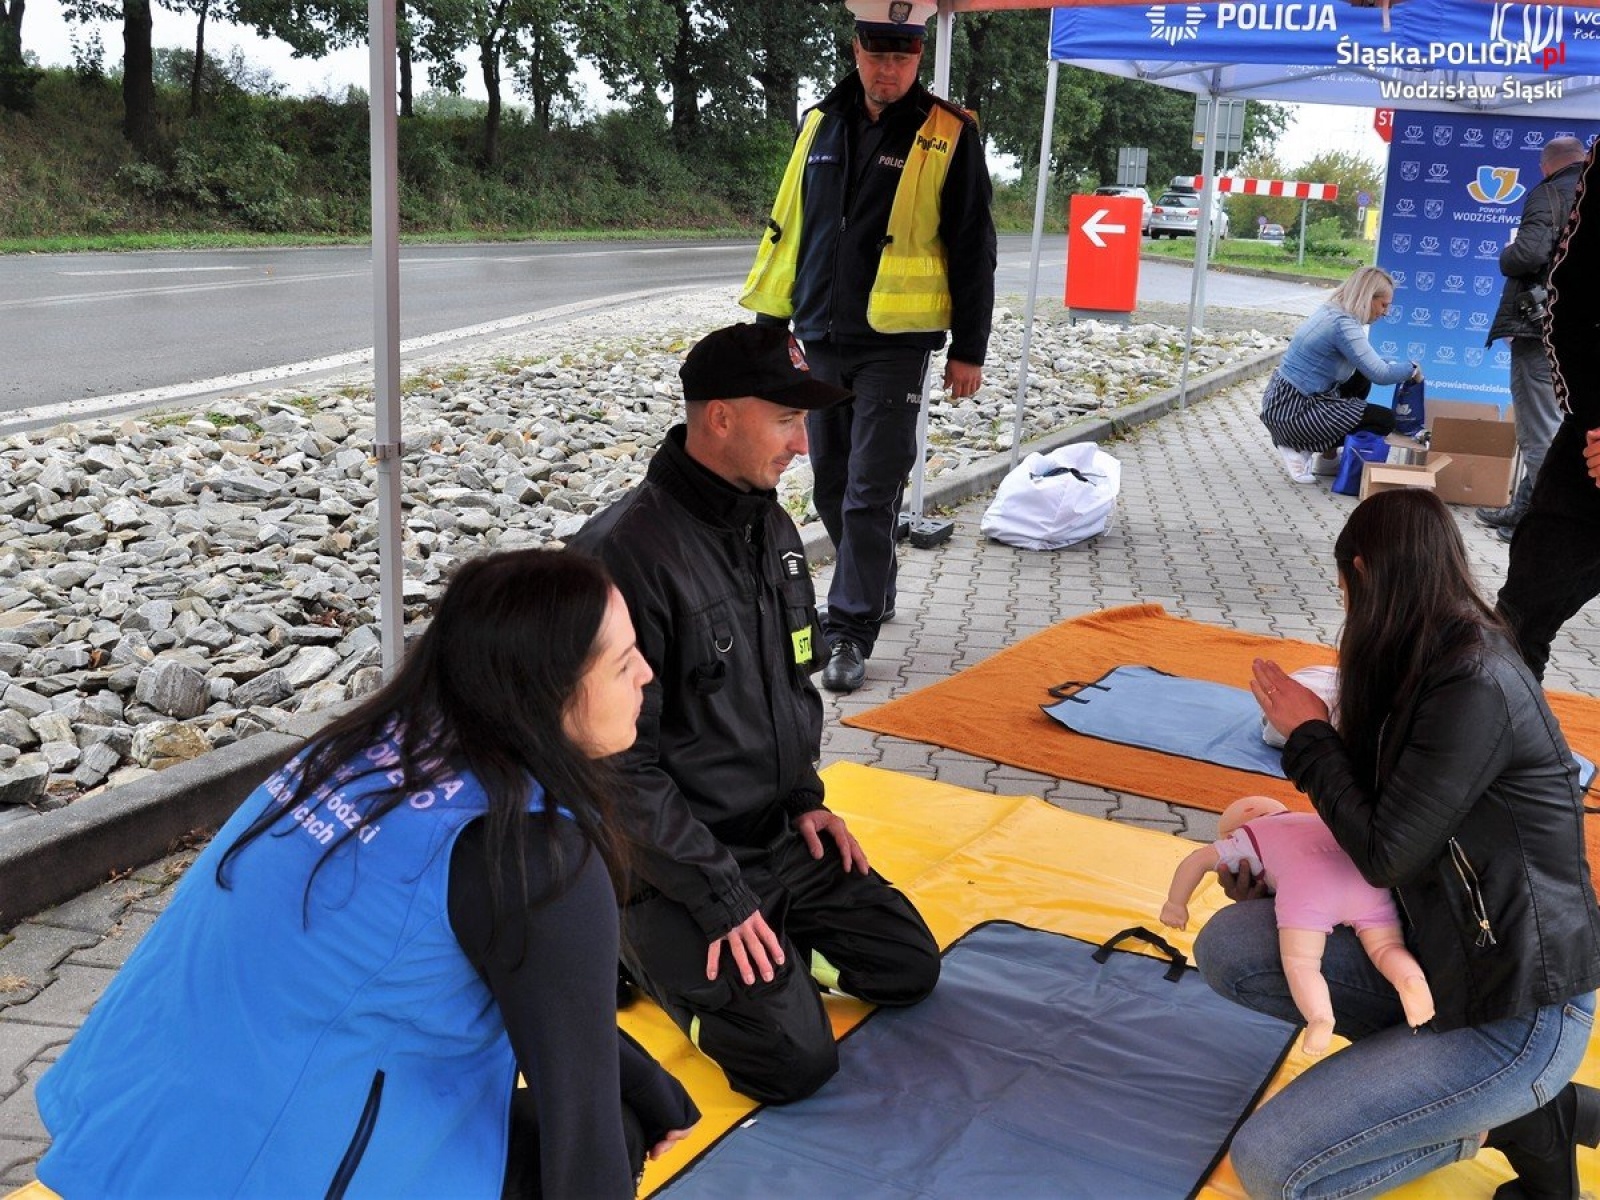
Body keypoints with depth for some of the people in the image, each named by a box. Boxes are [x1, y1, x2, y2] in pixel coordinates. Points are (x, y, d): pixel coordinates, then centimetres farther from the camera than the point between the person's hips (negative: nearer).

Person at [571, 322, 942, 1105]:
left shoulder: (772, 527, 5)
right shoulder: (626, 553, -23)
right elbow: (622, 761, -23)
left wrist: (804, 796, 6)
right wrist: (720, 897, -21)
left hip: (780, 837, 8)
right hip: (675, 864, -8)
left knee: (908, 967, 6)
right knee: (795, 1061, -15)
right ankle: (652, 950, 6)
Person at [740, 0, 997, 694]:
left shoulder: (948, 136, -4)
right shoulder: (821, 125, 9)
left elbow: (972, 250, -3)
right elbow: (788, 230, 15)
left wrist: (969, 349, -5)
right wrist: (771, 324, 14)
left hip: (895, 344, -5)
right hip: (823, 339, 5)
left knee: (870, 495, -6)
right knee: (832, 487, 13)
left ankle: (853, 631, 1)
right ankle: (873, 594, 32)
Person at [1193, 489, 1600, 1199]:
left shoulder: (1477, 688, -24)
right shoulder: (1433, 666, 4)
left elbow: (1384, 855, -19)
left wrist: (1308, 734, -8)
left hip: (1517, 1012, -10)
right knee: (1226, 946, -2)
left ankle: (1506, 1118, 2)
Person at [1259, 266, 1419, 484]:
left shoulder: (1331, 312, 11)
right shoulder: (1343, 324, -20)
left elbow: (1366, 360, 27)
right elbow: (1379, 374, -23)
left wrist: (1396, 365, 14)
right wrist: (1412, 369, -3)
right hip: (1292, 412, -10)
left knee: (1361, 379, 25)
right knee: (1385, 420, -7)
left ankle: (1328, 453, 18)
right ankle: (1303, 450, -3)